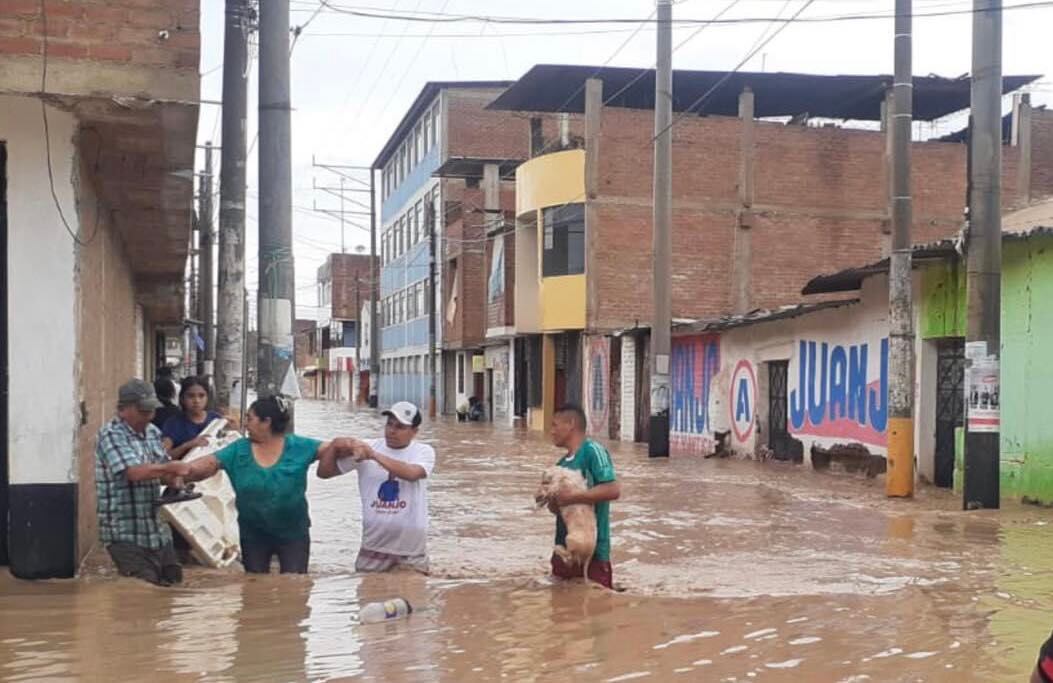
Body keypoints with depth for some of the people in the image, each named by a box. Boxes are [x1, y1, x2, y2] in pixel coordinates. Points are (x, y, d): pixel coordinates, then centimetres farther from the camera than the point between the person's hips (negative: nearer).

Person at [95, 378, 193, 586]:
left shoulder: (152, 432, 12)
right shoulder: (111, 435, -12)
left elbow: (163, 471, 18)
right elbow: (134, 472, -25)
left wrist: (173, 478, -4)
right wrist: (173, 468, -24)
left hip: (158, 533, 8)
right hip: (125, 535, -8)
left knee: (175, 583, 10)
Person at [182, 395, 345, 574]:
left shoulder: (297, 446, -9)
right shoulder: (238, 450, -3)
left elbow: (329, 448, -14)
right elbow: (210, 463, -9)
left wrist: (346, 445, -36)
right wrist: (183, 471, -27)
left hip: (293, 533, -3)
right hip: (254, 534, 3)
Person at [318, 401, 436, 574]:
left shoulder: (424, 451, -6)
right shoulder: (364, 449, -2)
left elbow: (411, 473, -28)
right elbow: (324, 472, 1)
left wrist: (374, 455, -28)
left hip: (411, 548, -2)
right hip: (374, 545, 2)